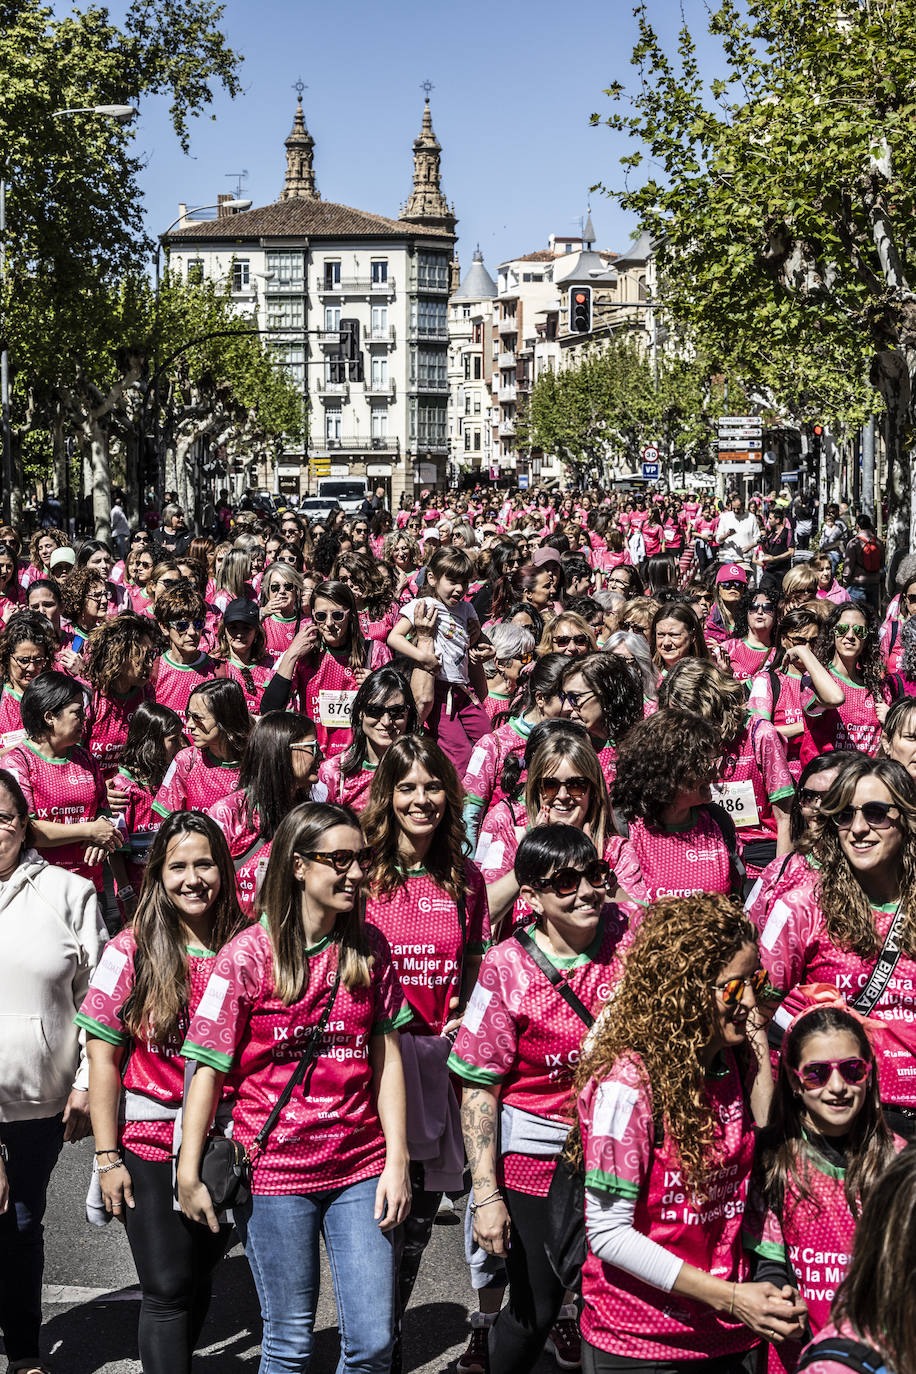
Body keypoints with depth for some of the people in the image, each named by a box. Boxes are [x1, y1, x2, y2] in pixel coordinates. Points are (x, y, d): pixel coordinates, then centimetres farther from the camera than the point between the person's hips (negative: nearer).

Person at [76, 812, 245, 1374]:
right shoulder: (131, 952, -7)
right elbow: (103, 1056, -5)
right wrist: (107, 1157, -8)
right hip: (149, 1144, -3)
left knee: (199, 1281, 15)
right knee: (167, 1290, -3)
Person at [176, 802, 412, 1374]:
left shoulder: (370, 947, 4)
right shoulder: (248, 955, -8)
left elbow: (387, 1057, 5)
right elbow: (209, 1068, -5)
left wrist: (397, 1160, 0)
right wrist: (189, 1175, -5)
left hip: (360, 1167, 3)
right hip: (275, 1170, -3)